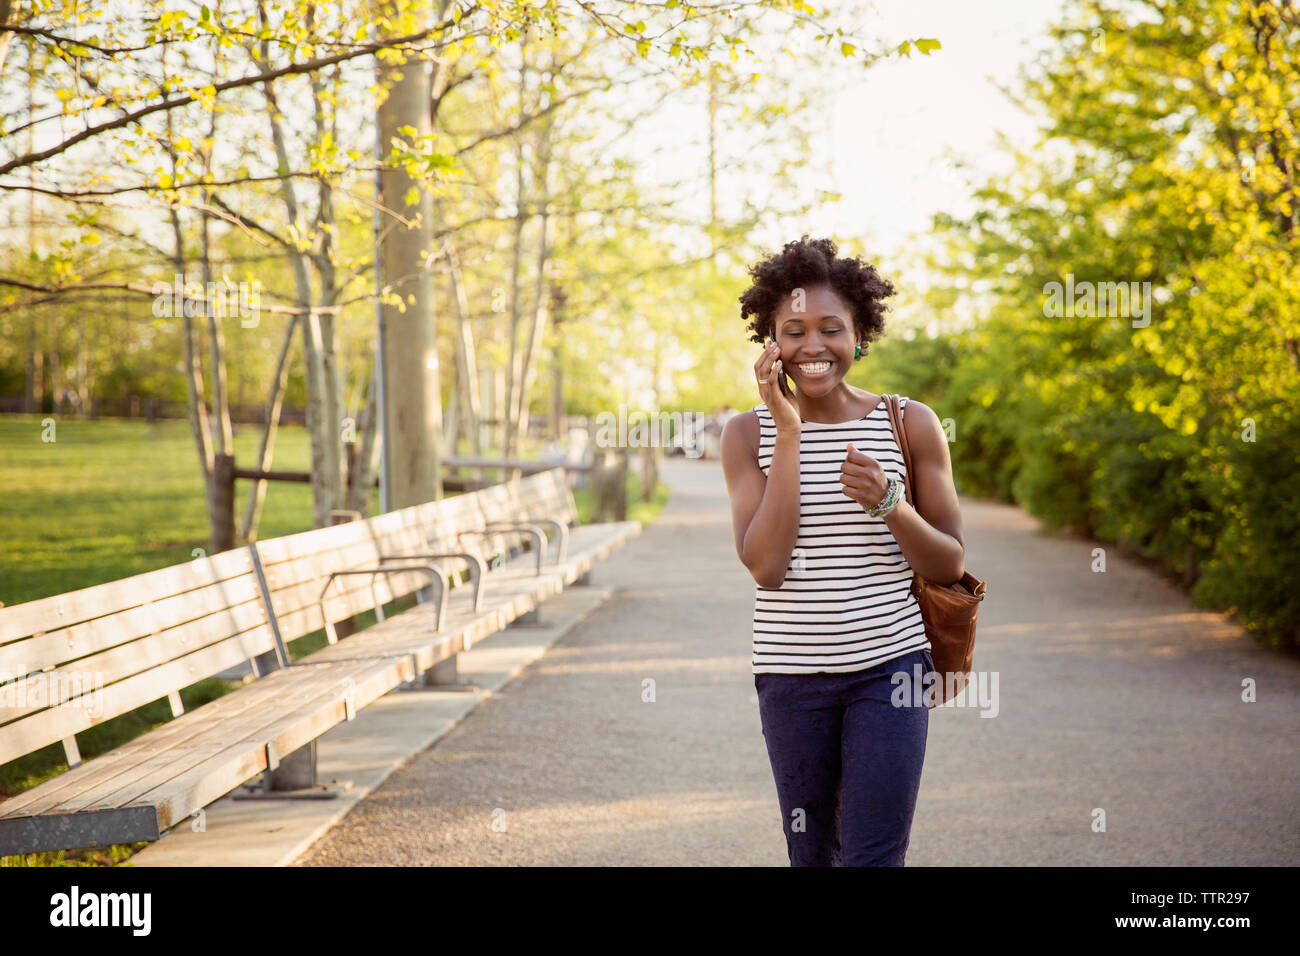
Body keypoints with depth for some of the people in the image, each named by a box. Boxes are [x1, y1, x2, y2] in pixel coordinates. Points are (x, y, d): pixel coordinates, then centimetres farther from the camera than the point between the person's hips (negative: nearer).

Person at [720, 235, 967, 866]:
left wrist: (888, 504, -20)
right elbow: (764, 565, -14)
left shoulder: (912, 425, -2)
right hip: (792, 674, 1)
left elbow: (950, 567, 0)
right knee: (812, 854, 13)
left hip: (889, 668, -1)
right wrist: (788, 433, -16)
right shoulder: (750, 434, -2)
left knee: (874, 856, -7)